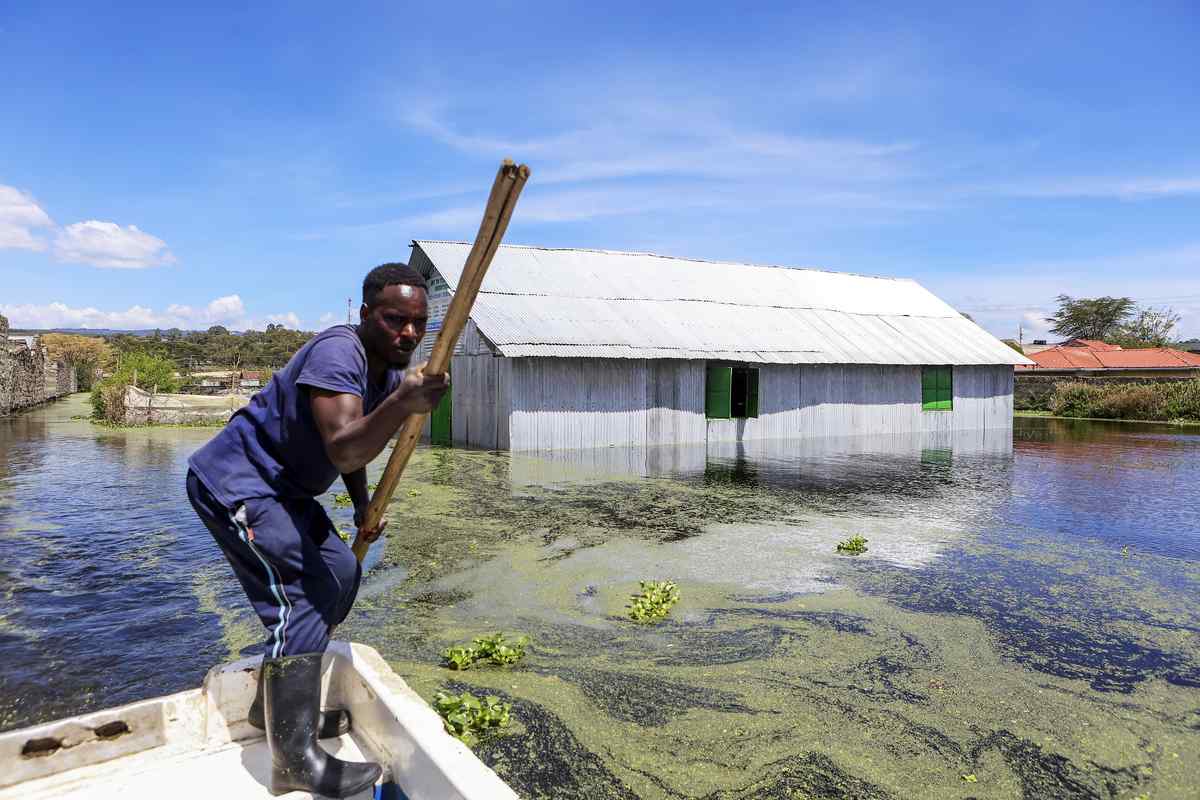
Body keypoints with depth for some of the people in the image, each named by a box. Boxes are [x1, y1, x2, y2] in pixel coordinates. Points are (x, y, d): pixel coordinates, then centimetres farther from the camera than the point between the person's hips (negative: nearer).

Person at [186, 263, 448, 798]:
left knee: (341, 573, 12)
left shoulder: (389, 373, 3)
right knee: (301, 595, -16)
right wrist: (403, 403, -56)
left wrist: (363, 508, 5)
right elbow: (341, 449, -42)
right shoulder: (338, 352, -26)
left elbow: (354, 448, 16)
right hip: (233, 482, -10)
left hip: (281, 488, 10)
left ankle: (276, 706, 26)